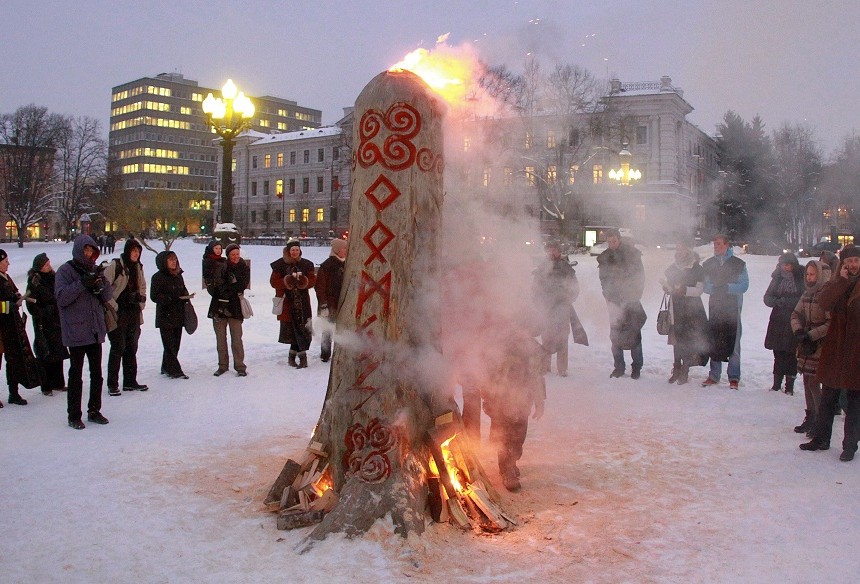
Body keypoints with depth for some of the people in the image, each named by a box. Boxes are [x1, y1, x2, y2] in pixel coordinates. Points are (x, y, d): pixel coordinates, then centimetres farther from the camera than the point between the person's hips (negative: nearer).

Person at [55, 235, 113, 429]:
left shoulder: (95, 269, 10)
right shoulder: (65, 271, -5)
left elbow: (108, 297, 6)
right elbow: (62, 298, -16)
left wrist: (101, 284, -14)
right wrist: (82, 284, -25)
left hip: (95, 330, 5)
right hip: (75, 331, -5)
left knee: (96, 373, 12)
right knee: (76, 374, 0)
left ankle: (94, 411, 24)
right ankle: (74, 416, 9)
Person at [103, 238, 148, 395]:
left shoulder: (138, 267, 10)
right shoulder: (114, 266, -12)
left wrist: (141, 303, 11)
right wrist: (113, 306, -14)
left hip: (134, 313, 7)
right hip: (117, 315, -7)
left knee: (131, 348, 12)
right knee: (118, 348, -4)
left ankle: (130, 381, 21)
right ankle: (112, 385, 4)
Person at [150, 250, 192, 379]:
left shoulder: (178, 276, 14)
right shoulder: (158, 277, -7)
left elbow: (184, 290, 25)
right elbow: (154, 296, -11)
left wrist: (186, 297, 2)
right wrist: (171, 298, -23)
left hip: (178, 315, 7)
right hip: (165, 315, -7)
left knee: (175, 343, 10)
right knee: (169, 344, -6)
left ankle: (167, 368, 21)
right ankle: (174, 370, -5)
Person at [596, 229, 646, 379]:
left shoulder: (632, 253, 0)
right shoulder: (604, 257, 8)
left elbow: (640, 276, -1)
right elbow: (603, 279, 10)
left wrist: (635, 296, -8)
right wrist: (608, 295, -4)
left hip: (630, 299, -2)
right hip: (614, 300, 2)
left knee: (634, 333, -3)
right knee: (615, 335, 0)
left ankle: (636, 367, 4)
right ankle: (619, 367, 8)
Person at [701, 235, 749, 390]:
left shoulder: (738, 264, 1)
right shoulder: (708, 264, 11)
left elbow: (744, 285, -5)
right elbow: (704, 286, 6)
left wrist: (727, 287, -18)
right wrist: (715, 287, -14)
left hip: (732, 307, -3)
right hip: (714, 307, 3)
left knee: (733, 342, -4)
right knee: (714, 342, 5)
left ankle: (734, 377, 3)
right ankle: (714, 375, 14)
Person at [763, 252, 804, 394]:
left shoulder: (802, 278, -4)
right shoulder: (778, 278, 10)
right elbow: (767, 297, 8)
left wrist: (785, 301, -14)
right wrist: (778, 302, -10)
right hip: (778, 321, 4)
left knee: (791, 353, -1)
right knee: (778, 353, 7)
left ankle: (789, 386, 8)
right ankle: (776, 384, 16)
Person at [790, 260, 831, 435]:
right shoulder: (808, 293, 9)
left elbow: (831, 324, -19)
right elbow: (796, 314, 13)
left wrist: (810, 336, -18)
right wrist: (798, 332, -4)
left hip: (821, 346, -7)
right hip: (806, 344, 7)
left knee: (814, 382, -8)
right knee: (807, 382, 12)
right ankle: (810, 418, 22)